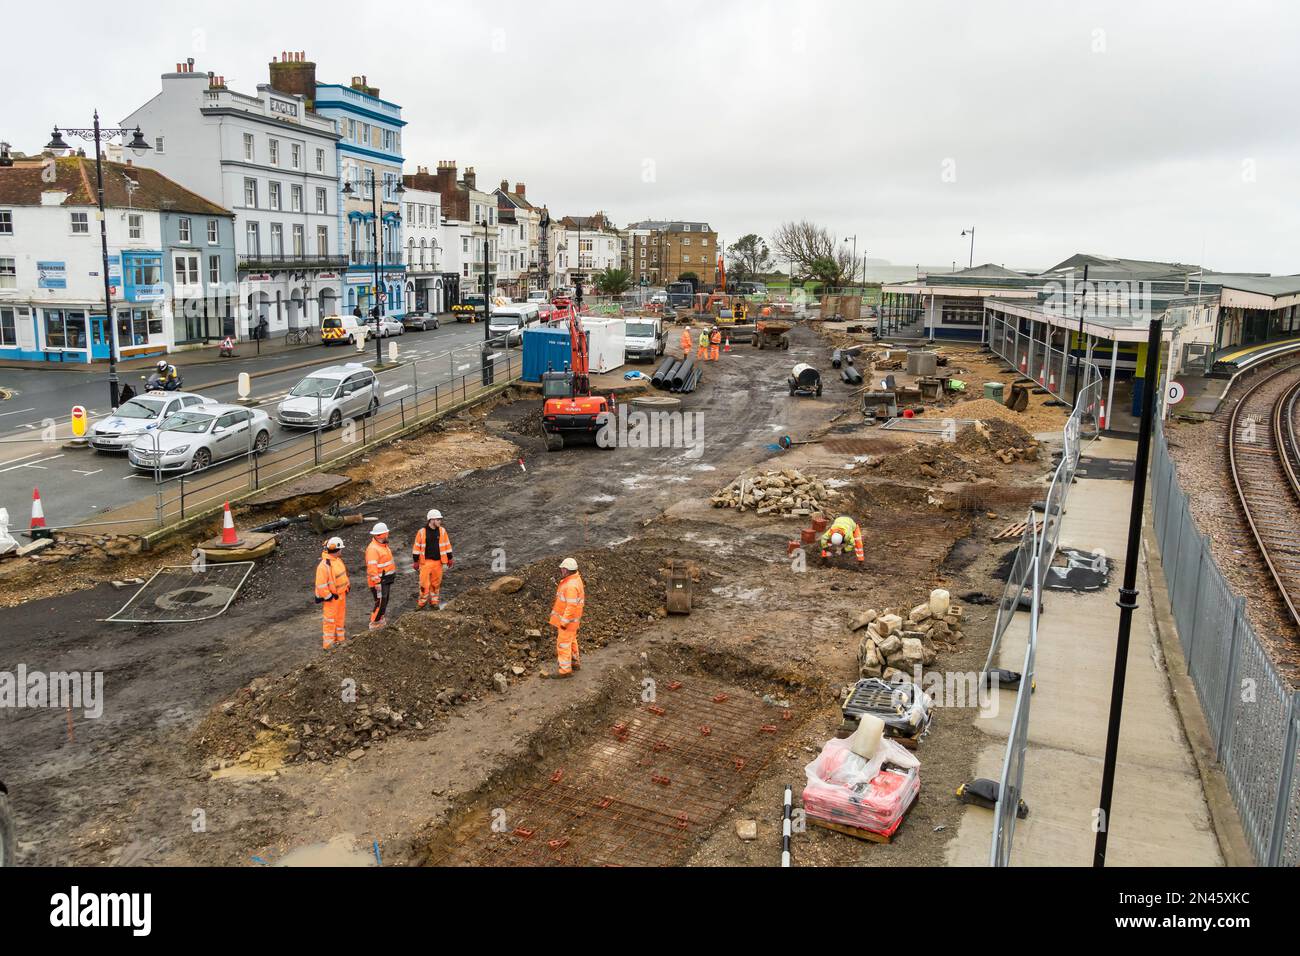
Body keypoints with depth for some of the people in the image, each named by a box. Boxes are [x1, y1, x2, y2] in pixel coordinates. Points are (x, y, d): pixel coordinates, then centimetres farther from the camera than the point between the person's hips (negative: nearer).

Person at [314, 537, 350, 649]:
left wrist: (347, 585, 13)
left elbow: (343, 573, 17)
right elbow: (321, 585, -25)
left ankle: (340, 637, 35)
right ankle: (328, 643, 8)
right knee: (330, 620, 0)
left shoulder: (337, 559, 1)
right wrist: (329, 597, -20)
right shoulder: (324, 565, -27)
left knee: (340, 617, 20)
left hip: (341, 594, 9)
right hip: (331, 597, -9)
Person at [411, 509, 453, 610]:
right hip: (425, 562, -3)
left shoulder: (442, 531, 2)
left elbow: (447, 545, 9)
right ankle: (422, 602, 12)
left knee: (436, 583, 9)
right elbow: (416, 547, 0)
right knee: (424, 583, -3)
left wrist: (449, 558, 9)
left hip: (438, 562, 3)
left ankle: (434, 601, 22)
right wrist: (415, 561, 0)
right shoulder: (422, 532, -6)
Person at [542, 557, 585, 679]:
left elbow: (572, 606, -29)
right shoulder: (574, 578, 1)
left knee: (563, 643, 0)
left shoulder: (571, 586, -31)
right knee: (570, 640, 22)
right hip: (568, 616, 10)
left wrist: (564, 622, -23)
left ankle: (564, 670, 8)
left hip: (568, 619, -10)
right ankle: (575, 663, 35)